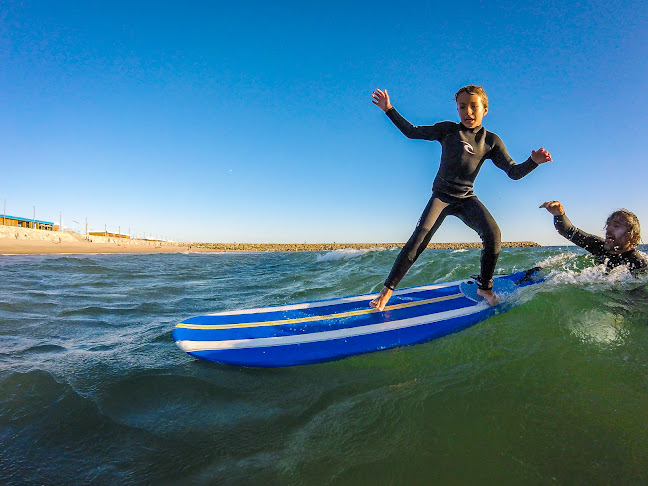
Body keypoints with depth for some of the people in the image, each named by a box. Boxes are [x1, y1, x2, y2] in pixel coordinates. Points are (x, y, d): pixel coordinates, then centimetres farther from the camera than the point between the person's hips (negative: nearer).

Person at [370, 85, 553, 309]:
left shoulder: (491, 140, 3)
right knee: (420, 237, -21)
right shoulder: (448, 130, 1)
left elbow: (514, 172, 2)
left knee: (492, 233, -22)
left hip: (466, 198, 2)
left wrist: (533, 161, -19)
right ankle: (388, 289, -17)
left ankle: (485, 287, -1)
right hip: (441, 195, -2)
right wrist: (389, 110, -2)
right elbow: (412, 132, 5)